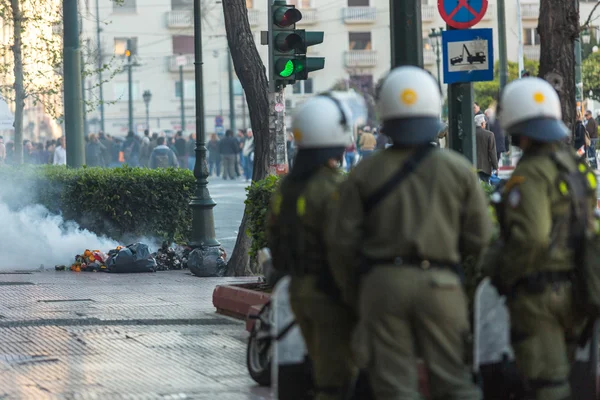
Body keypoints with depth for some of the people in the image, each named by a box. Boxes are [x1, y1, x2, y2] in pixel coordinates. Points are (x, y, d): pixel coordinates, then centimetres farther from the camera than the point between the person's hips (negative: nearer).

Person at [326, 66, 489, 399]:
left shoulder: (365, 174, 2)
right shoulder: (458, 170, 2)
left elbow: (342, 240, 1)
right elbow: (479, 238, 2)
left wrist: (353, 293, 14)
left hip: (383, 283, 0)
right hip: (439, 284, 0)